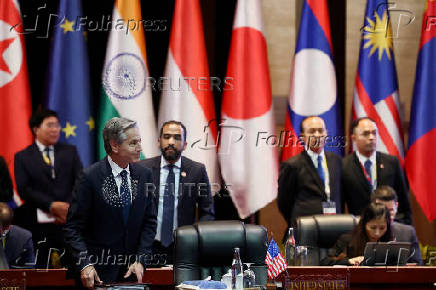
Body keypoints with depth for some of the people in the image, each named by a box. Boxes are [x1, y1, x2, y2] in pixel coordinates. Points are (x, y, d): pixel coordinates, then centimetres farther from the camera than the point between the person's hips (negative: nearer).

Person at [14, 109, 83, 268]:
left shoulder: (70, 151, 15)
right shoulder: (23, 157, 7)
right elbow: (24, 189, -3)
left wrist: (68, 208, -9)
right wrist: (51, 206, -13)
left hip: (70, 221, 2)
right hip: (39, 224, -2)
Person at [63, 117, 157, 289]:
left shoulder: (144, 175, 4)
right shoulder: (90, 177, -10)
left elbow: (149, 222, 6)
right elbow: (73, 228, -10)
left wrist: (141, 260, -6)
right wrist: (85, 264, -21)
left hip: (131, 270, 4)